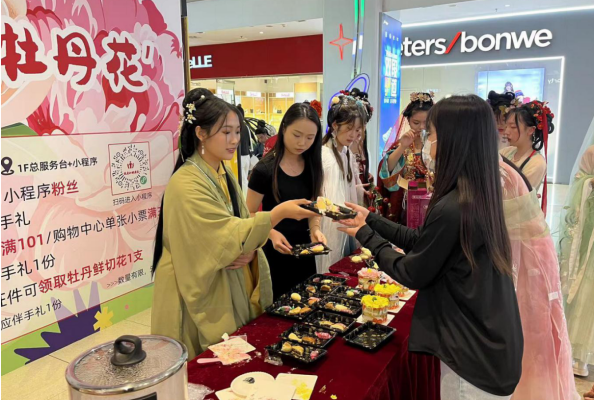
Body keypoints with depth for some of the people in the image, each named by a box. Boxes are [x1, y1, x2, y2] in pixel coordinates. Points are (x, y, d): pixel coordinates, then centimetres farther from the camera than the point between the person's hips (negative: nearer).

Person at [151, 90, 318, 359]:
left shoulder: (224, 175, 7)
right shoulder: (186, 184, -20)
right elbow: (228, 235, -23)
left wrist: (249, 250, -11)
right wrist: (279, 213, -28)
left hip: (232, 286, 8)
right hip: (203, 291, -7)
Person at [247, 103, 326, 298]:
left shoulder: (313, 166, 0)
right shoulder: (265, 169, -16)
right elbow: (250, 214, -10)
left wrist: (315, 229, -10)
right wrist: (272, 233, -26)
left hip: (304, 250, 5)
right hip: (274, 252, -5)